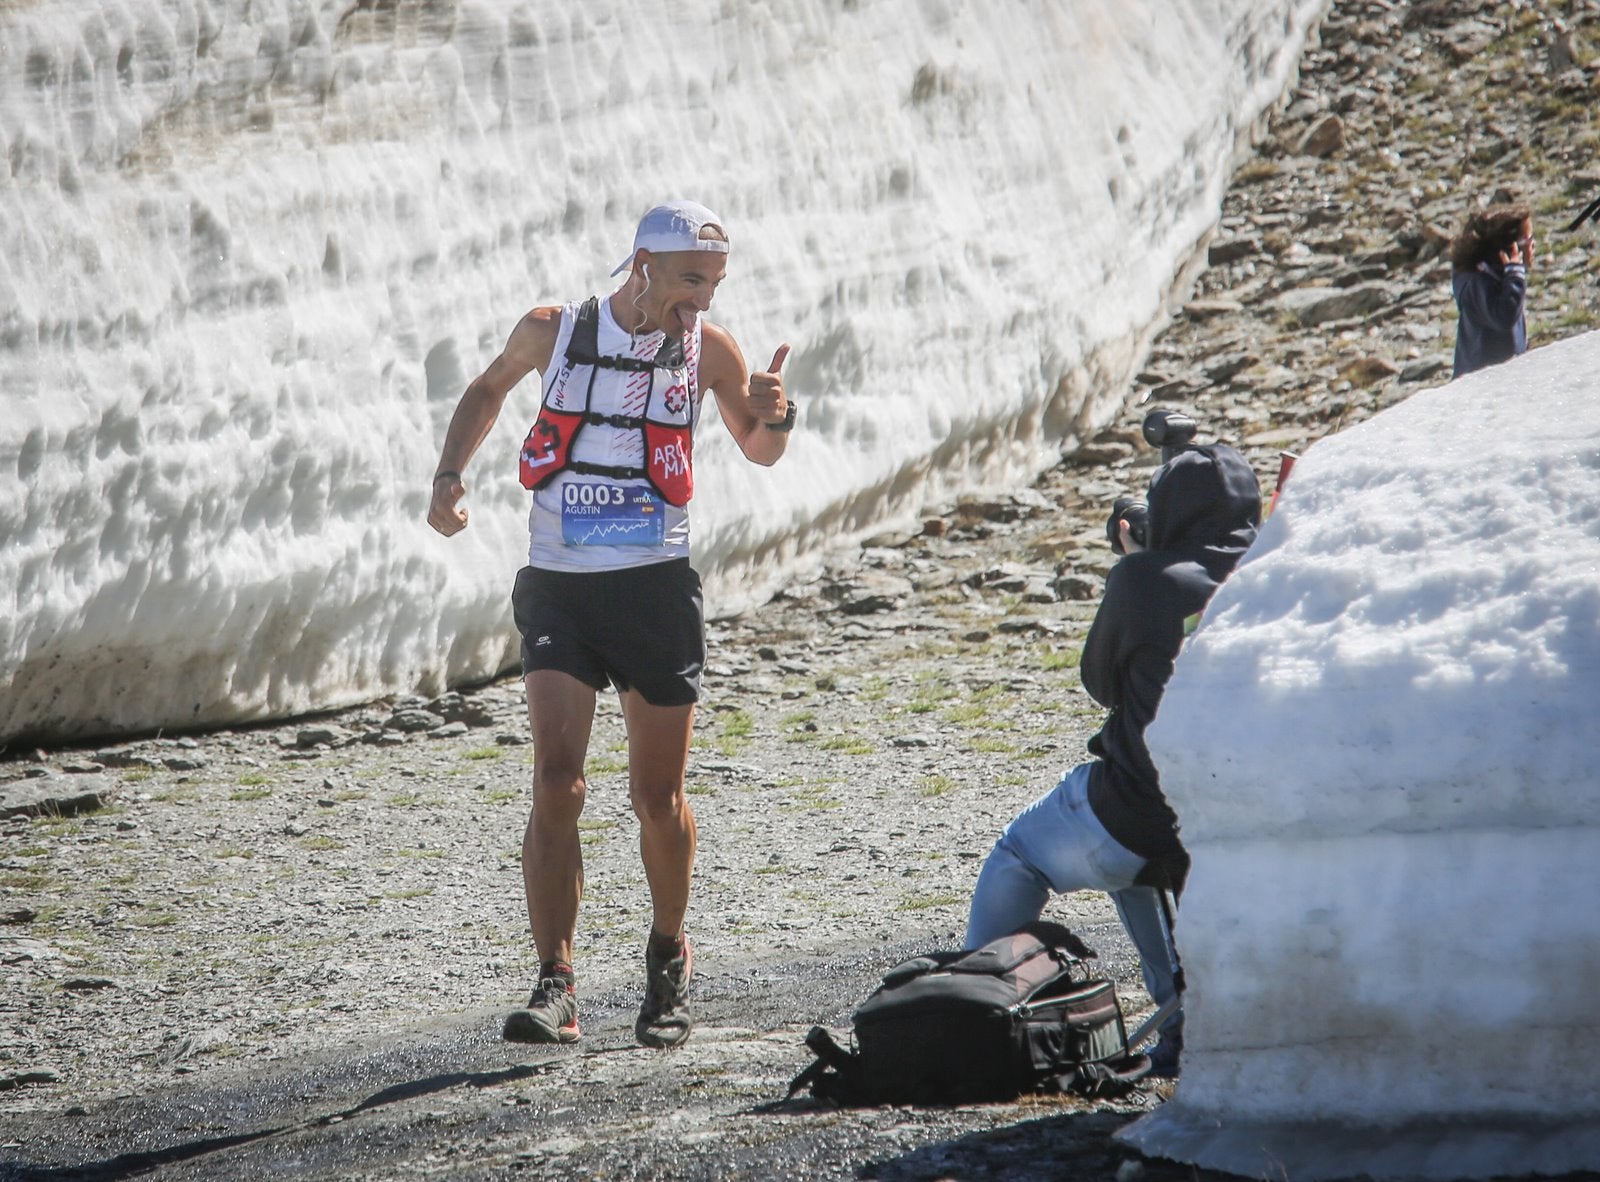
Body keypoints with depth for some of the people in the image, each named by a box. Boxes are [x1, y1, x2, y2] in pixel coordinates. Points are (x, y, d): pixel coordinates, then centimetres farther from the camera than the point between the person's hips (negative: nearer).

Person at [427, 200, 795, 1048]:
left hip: (656, 591, 0)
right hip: (557, 590, 0)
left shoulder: (707, 349, -2)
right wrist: (450, 474, 5)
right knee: (556, 782, -14)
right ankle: (556, 985, -13)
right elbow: (489, 388, 18)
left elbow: (760, 452, 12)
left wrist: (772, 416, -11)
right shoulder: (553, 332, -3)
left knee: (658, 796, 5)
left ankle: (669, 956, 30)